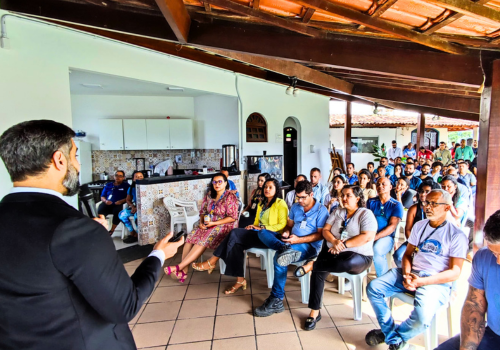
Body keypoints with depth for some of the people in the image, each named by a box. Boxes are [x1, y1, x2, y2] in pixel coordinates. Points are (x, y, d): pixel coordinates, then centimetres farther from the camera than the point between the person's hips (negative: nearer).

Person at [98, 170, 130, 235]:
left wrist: (121, 201, -15)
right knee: (100, 210, -31)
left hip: (119, 205, -3)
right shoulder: (108, 185, 24)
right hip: (108, 204, 3)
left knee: (117, 211, -37)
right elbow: (102, 197, 21)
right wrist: (105, 201, -2)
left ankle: (112, 230, -21)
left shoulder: (126, 186, 13)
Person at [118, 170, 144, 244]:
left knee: (137, 216, -34)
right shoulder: (131, 188, 6)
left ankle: (136, 235, -8)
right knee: (121, 214, -12)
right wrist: (133, 206, -4)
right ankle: (132, 232, -1)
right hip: (135, 207, 7)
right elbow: (128, 200, 15)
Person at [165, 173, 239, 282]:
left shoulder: (230, 196, -7)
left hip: (225, 226, -6)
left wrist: (214, 223, -18)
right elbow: (203, 211, 14)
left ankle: (179, 267, -26)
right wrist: (201, 222, -8)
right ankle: (184, 271, -22)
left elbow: (232, 217, -12)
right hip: (208, 225, 6)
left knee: (203, 240, -31)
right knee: (191, 236, -22)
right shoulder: (209, 195, 10)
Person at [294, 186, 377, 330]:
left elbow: (367, 237, -16)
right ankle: (315, 312, -11)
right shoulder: (337, 212, 14)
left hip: (359, 256, -4)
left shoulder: (366, 214, -2)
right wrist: (334, 241, -16)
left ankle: (311, 265, -20)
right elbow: (325, 230, 6)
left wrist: (344, 245, -19)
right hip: (333, 251, 4)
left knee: (346, 263, -40)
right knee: (318, 272, -24)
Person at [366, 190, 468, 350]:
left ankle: (391, 334, 2)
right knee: (373, 288, -13)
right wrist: (407, 274, -7)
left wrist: (421, 281, -19)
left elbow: (455, 272, -8)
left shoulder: (457, 235, -4)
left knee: (422, 316, -32)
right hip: (410, 274, 5)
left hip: (436, 281, -5)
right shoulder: (419, 225, 13)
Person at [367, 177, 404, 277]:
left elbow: (392, 226, -6)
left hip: (386, 236, -3)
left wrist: (375, 237, -20)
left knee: (376, 249, -35)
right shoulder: (371, 202, 15)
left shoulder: (396, 205, 4)